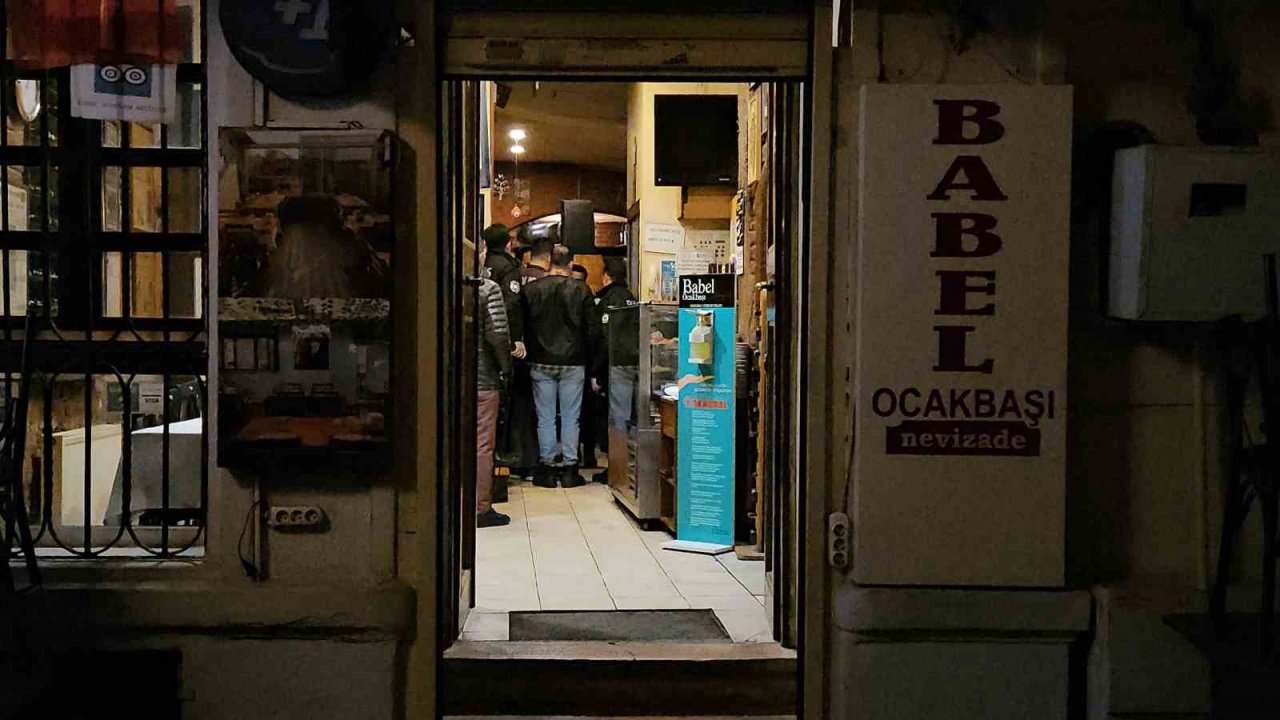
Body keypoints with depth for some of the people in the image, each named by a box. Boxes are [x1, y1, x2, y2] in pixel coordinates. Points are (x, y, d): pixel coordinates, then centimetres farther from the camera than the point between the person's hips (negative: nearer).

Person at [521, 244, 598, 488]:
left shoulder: (531, 289, -1)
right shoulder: (581, 290, -4)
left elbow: (523, 327, 2)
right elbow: (592, 330, -2)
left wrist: (532, 352, 13)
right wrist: (586, 356, 10)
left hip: (541, 362, 1)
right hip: (573, 363, -1)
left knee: (545, 418, 8)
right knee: (570, 418, 6)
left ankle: (547, 468, 10)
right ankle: (569, 469, 7)